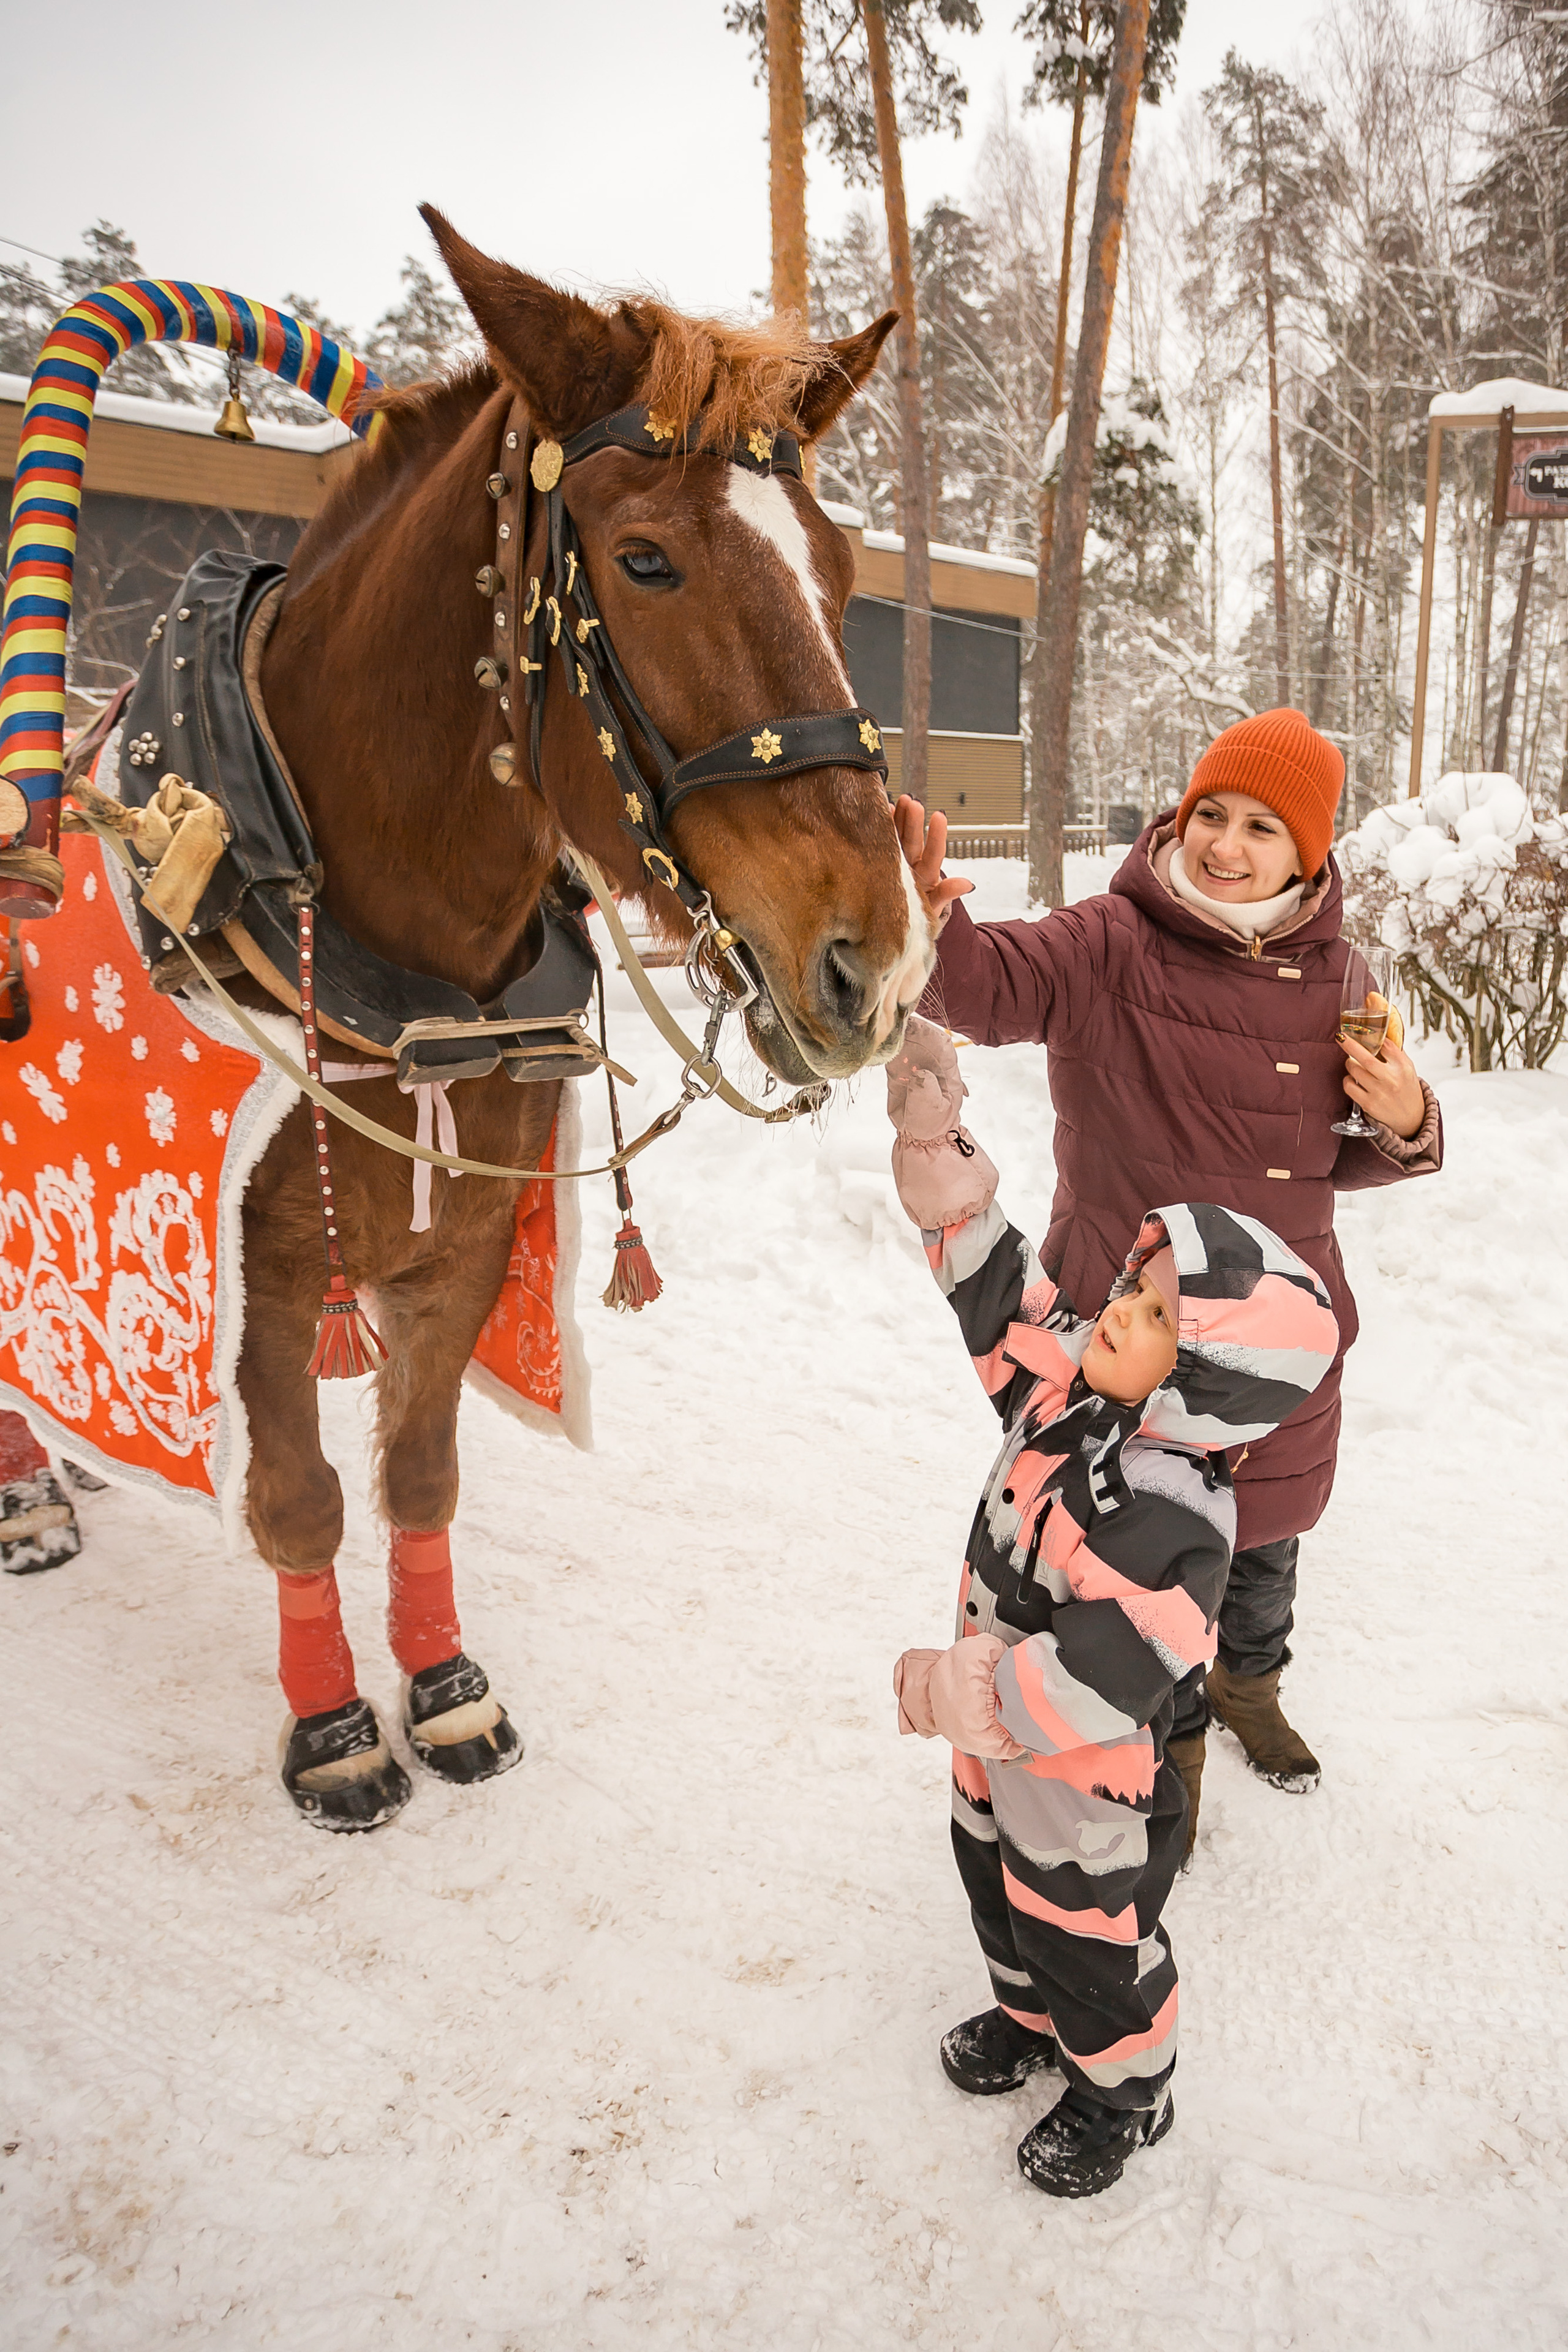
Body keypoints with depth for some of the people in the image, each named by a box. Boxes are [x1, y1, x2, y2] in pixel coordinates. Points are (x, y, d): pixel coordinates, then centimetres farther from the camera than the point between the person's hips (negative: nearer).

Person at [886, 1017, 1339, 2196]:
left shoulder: (1173, 1520, -37)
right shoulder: (1071, 1382, -14)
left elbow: (1099, 1680, -39)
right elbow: (1001, 1290, -5)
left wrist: (960, 1690, -32)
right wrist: (940, 1149, -14)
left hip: (1088, 1787, -8)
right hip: (1001, 1742, 8)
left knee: (1090, 1943, 19)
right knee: (1000, 1894, 31)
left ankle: (1124, 2093, 47)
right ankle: (1031, 2018, 59)